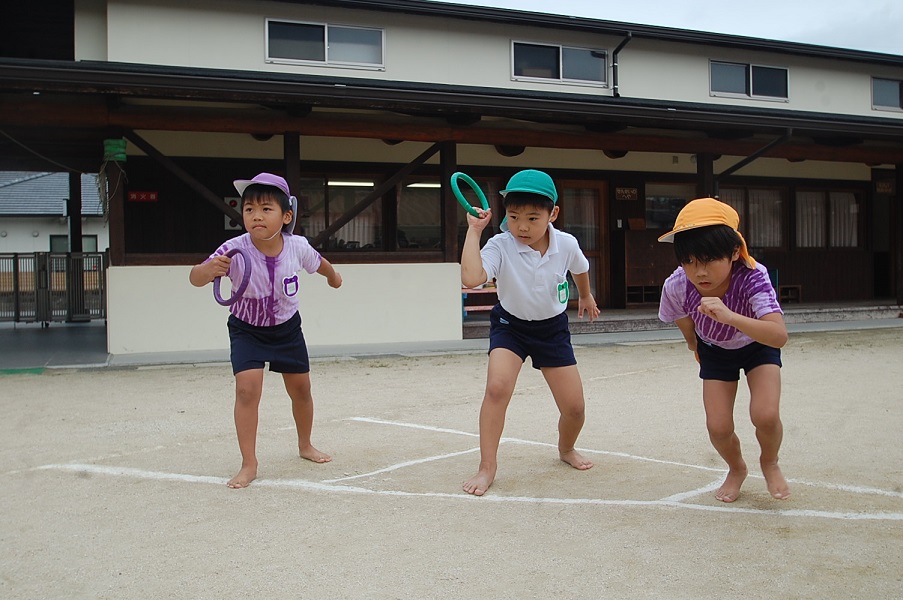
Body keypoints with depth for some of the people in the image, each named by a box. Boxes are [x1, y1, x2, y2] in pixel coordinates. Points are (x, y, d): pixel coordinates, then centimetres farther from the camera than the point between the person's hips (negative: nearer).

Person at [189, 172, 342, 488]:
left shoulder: (298, 246, -22)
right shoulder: (235, 250, -31)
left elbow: (318, 262, 2)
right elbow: (196, 279, -42)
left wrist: (333, 276, 23)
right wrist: (208, 269, -64)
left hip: (287, 327, 3)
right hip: (247, 330, -3)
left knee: (301, 389, 12)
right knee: (247, 389, -19)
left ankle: (305, 445, 39)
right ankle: (249, 464, -6)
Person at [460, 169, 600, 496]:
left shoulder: (567, 244, -17)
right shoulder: (500, 246, -26)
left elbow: (580, 269, 9)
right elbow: (471, 278, -46)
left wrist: (586, 297, 26)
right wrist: (473, 231, -41)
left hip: (553, 327, 2)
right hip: (510, 325, -2)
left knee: (574, 407, 2)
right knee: (497, 387, -27)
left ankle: (566, 448, 38)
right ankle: (487, 467, -12)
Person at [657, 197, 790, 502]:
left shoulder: (753, 276, -39)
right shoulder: (677, 287, -31)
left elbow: (779, 336, -51)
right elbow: (688, 330, -7)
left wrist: (730, 317, -63)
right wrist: (698, 349, 8)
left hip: (758, 345, -2)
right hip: (715, 352, 2)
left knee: (765, 416, -20)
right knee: (718, 427, -6)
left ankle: (770, 463, 17)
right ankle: (736, 469, 30)